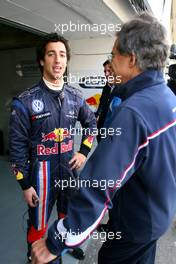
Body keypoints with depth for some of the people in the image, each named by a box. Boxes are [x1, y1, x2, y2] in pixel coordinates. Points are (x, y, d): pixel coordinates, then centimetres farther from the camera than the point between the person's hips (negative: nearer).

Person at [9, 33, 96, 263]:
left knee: (69, 215, 27)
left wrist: (84, 152, 5)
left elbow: (91, 123, 14)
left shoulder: (75, 96, 0)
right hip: (42, 172, -4)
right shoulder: (25, 101, -14)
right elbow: (17, 145, -10)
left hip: (69, 169, 5)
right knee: (38, 225, 14)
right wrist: (25, 184, -8)